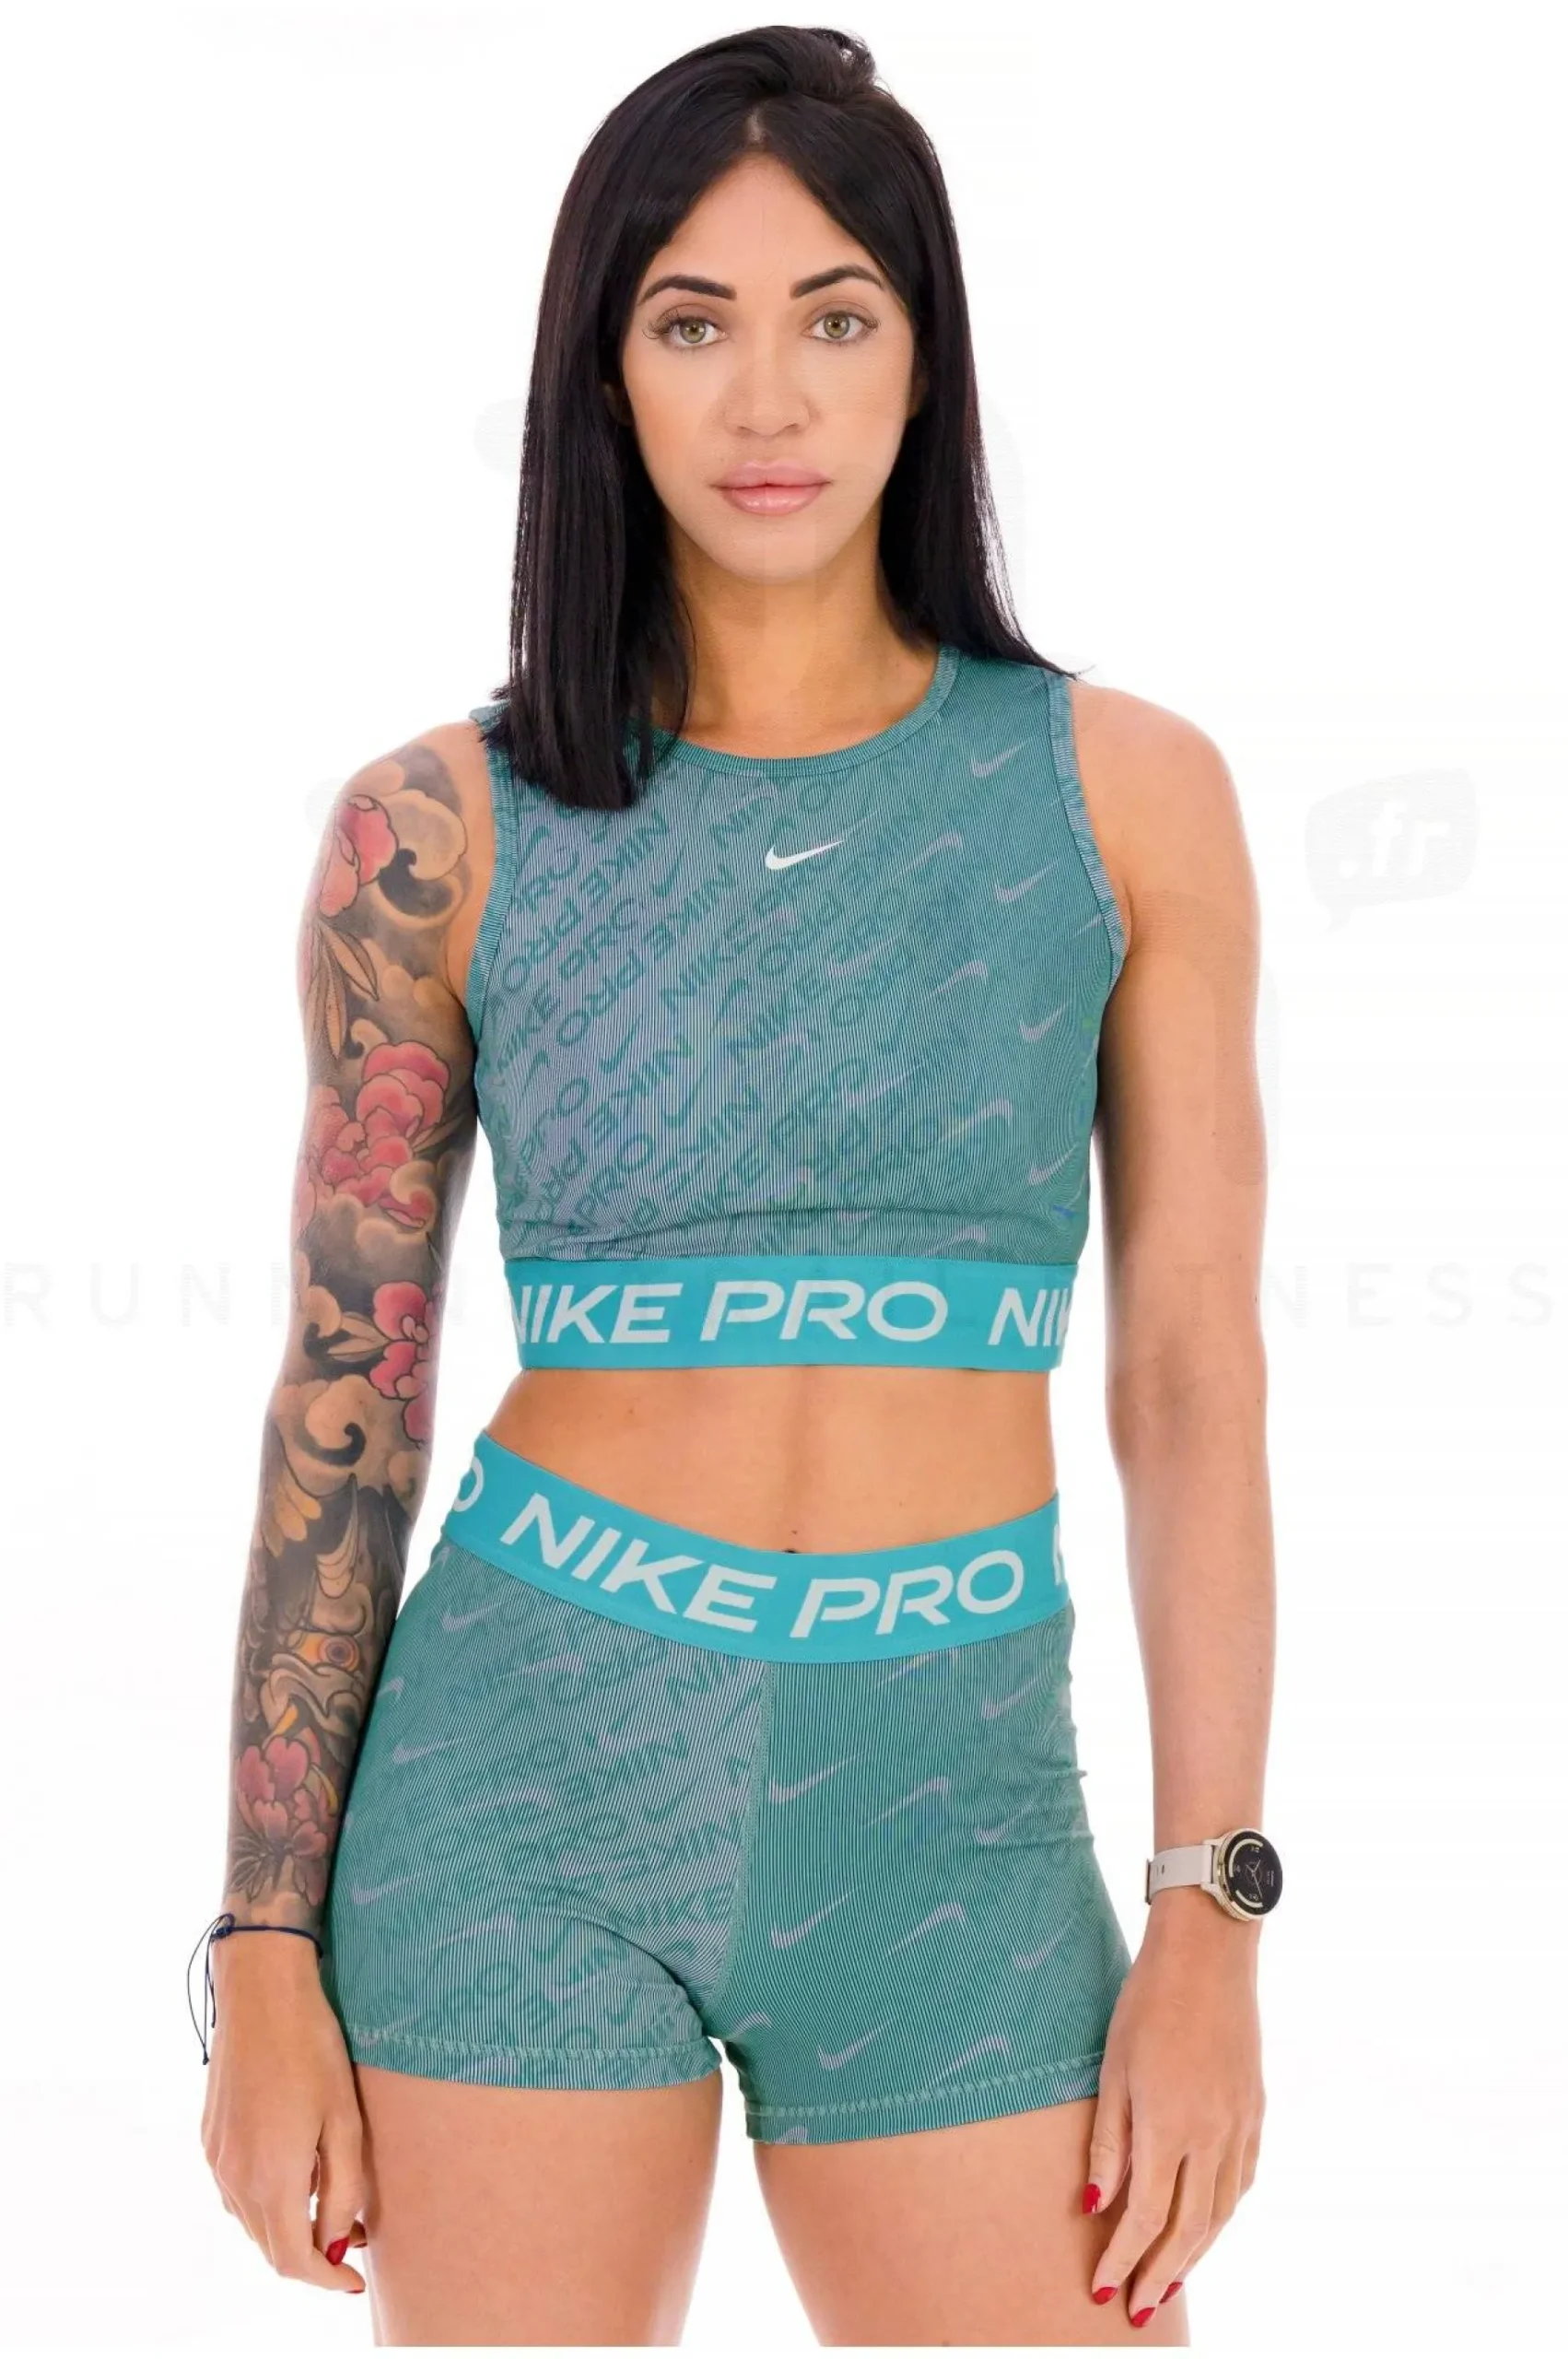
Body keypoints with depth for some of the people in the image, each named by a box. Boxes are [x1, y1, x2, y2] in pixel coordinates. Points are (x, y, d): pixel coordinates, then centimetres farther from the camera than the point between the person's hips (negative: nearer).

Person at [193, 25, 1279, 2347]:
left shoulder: (1124, 792, 1)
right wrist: (265, 1952, 0)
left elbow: (1194, 1376, 1)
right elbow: (346, 1402, 3)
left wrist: (1211, 1914, -4)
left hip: (955, 1812, 1)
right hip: (526, 1792, 0)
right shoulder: (446, 830, 0)